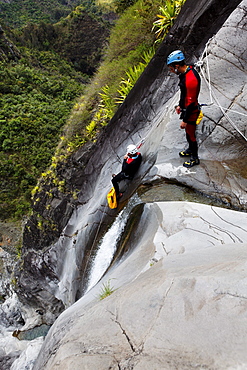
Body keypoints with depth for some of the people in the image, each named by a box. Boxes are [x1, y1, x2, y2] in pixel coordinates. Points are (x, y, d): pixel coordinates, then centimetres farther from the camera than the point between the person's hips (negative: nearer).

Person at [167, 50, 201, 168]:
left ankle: (195, 158, 28)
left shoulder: (191, 79, -33)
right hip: (186, 108, 9)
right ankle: (191, 149, 51)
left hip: (191, 112, -9)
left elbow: (191, 102, -29)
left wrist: (185, 120, -23)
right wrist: (180, 105, 22)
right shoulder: (186, 72, -2)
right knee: (188, 132, 27)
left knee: (190, 134, 8)